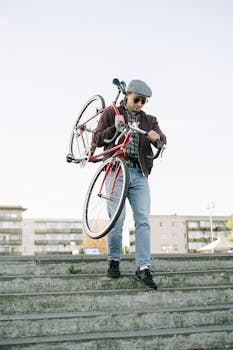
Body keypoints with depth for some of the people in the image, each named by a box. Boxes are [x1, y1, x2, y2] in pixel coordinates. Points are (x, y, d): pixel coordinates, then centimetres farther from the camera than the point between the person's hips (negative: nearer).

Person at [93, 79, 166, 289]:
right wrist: (114, 127, -13)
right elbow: (97, 140, 3)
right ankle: (114, 261, 10)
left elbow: (162, 141, 4)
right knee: (117, 218, -9)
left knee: (143, 219, -8)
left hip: (139, 174, 3)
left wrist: (157, 137, -19)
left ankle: (143, 268, -8)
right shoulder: (111, 114, 11)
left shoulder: (149, 120, 19)